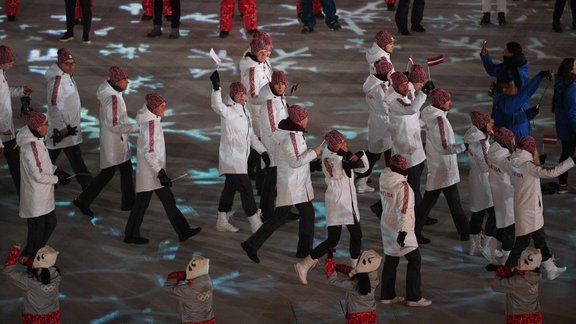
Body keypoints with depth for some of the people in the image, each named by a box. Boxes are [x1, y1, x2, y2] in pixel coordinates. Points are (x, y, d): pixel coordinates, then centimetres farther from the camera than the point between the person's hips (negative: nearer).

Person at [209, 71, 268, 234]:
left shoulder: (243, 112, 12)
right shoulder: (228, 111, -16)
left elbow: (251, 135, 17)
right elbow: (217, 106, -39)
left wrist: (262, 151, 11)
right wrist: (216, 88, -54)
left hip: (240, 157, 9)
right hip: (232, 158, -9)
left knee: (230, 188, 17)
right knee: (246, 190, -5)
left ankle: (222, 223, 28)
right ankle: (256, 225, 1)